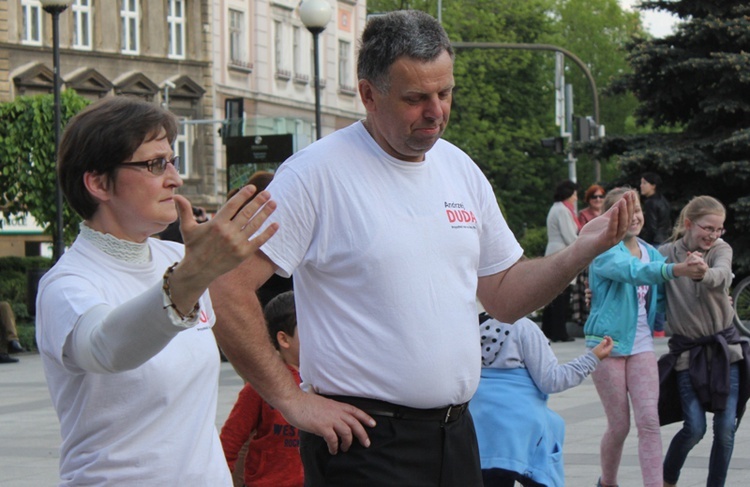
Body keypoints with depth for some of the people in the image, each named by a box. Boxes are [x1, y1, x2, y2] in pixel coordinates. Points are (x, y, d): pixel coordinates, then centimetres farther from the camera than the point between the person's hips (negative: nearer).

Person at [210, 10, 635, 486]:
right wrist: (291, 399, -16)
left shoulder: (461, 170, 10)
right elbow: (226, 288, -17)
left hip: (456, 433, 6)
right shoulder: (317, 173, -11)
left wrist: (583, 251, 0)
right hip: (365, 441, -6)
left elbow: (504, 296, 16)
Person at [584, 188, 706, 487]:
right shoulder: (605, 252, -11)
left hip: (641, 347, 5)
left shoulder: (651, 253, 9)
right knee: (619, 426, 3)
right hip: (608, 345, -4)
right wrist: (676, 269, -48)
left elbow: (661, 300, 18)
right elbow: (633, 271, -33)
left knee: (649, 422, -8)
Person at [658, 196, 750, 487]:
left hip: (724, 348, 1)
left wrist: (703, 273, -52)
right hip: (688, 351, -1)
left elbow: (722, 274, -30)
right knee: (694, 428, -6)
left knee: (726, 428, -3)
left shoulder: (721, 250, -7)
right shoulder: (666, 253, -6)